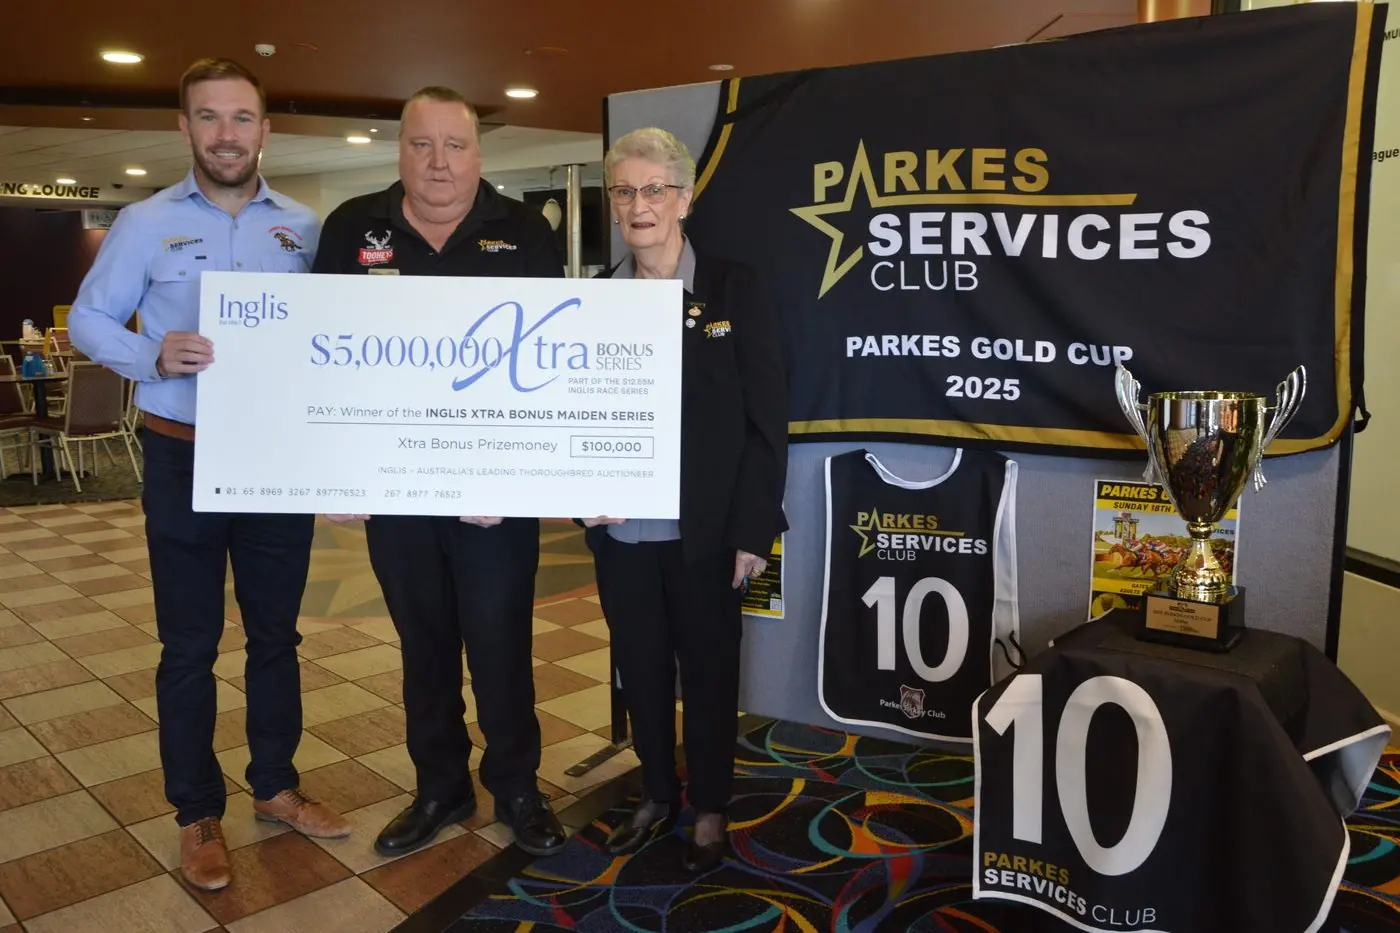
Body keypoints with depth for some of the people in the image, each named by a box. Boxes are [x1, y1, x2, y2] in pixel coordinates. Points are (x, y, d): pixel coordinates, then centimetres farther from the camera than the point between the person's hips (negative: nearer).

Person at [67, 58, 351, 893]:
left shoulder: (306, 227, 5)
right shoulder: (144, 223, 0)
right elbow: (88, 320, 0)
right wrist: (153, 358, -18)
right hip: (185, 458, -2)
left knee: (277, 633, 13)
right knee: (190, 644, 7)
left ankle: (276, 785, 30)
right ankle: (198, 814, 22)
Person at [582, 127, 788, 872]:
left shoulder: (734, 290, -5)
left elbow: (766, 419, -7)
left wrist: (754, 528, -11)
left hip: (703, 531, -3)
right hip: (620, 531, 4)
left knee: (708, 669, 11)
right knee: (640, 667, 16)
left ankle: (710, 811, 31)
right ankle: (657, 795, 37)